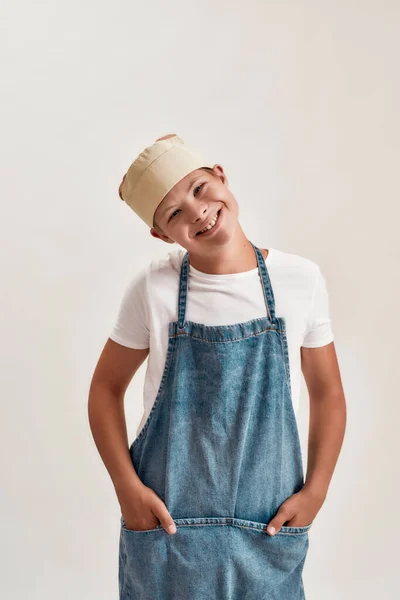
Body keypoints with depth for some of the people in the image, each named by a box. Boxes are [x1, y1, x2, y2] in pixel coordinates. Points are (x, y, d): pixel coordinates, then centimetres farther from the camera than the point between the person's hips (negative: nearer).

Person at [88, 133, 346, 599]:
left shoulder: (301, 280, -7)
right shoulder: (152, 289, -9)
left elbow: (327, 392, 3)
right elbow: (106, 388, 1)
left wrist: (315, 491, -4)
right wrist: (127, 487, -7)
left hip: (268, 526, 1)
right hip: (165, 521, 0)